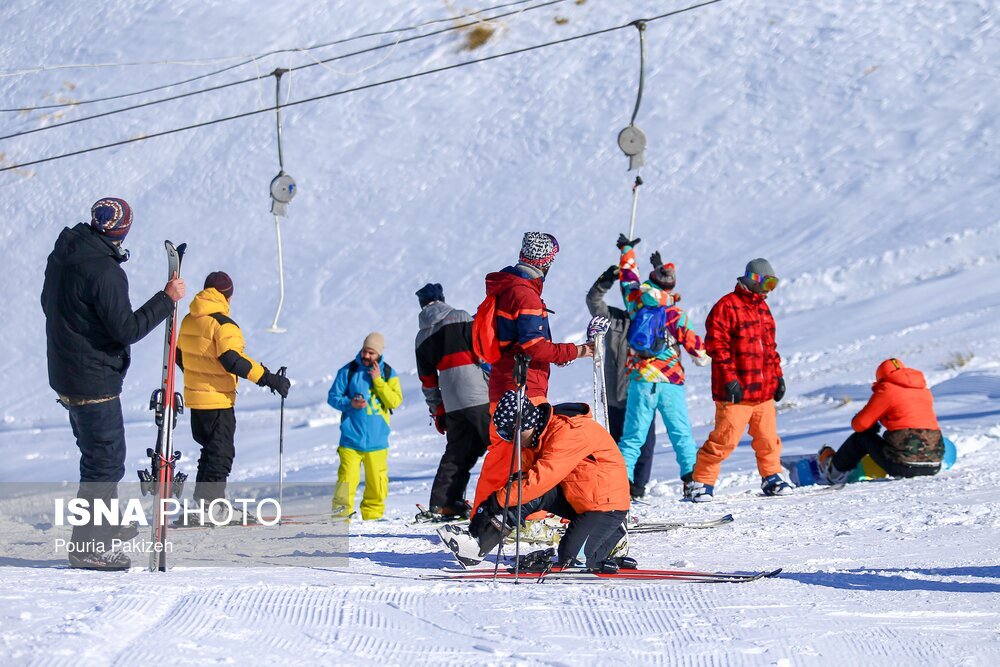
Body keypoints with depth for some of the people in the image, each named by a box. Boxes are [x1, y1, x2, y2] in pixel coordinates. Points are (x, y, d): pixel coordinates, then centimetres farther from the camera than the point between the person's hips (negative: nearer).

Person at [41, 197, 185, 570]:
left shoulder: (60, 257, 4)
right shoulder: (103, 270, -24)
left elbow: (49, 304, 19)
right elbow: (127, 329, -23)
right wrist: (167, 299, -16)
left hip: (65, 375, 10)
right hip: (95, 381, -10)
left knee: (98, 455, 24)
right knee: (106, 462, -1)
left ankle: (105, 527, 38)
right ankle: (88, 546, 2)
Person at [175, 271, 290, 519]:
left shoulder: (188, 321, 9)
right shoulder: (222, 324, -16)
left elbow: (179, 354, 21)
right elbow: (233, 359, -27)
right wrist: (268, 378, -25)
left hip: (194, 397, 8)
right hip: (218, 400, -8)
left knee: (210, 449, 20)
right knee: (222, 454, -1)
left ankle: (203, 497, 23)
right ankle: (209, 500, -7)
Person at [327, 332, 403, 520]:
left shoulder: (388, 373, 6)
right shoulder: (348, 371, 1)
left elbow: (395, 401, -5)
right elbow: (333, 397, 4)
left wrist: (378, 380, -12)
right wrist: (350, 403, -14)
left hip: (377, 440, 2)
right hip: (351, 439, -2)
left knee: (377, 481, 4)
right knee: (347, 479, -10)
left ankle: (373, 515, 19)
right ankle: (341, 515, -1)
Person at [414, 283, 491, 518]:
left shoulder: (422, 337, 17)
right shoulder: (461, 318, 2)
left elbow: (428, 381, 19)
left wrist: (437, 412, 25)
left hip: (452, 404, 5)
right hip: (479, 396, -5)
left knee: (457, 452, 15)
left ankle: (442, 502, 11)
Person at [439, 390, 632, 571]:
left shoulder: (569, 432, -25)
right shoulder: (537, 435, 4)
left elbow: (541, 478, -30)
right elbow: (520, 477, 3)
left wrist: (498, 499, -27)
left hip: (607, 502, -8)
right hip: (575, 498, 8)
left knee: (571, 558, -21)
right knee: (532, 494, -14)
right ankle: (478, 541, -15)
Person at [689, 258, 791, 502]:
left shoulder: (762, 308, 19)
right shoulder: (727, 307, -8)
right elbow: (717, 345, -13)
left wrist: (777, 376, 18)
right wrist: (729, 380, -17)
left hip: (764, 391, 7)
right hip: (736, 393, -7)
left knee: (768, 438, 10)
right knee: (724, 439, -7)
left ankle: (771, 478, 25)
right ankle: (703, 482, 2)